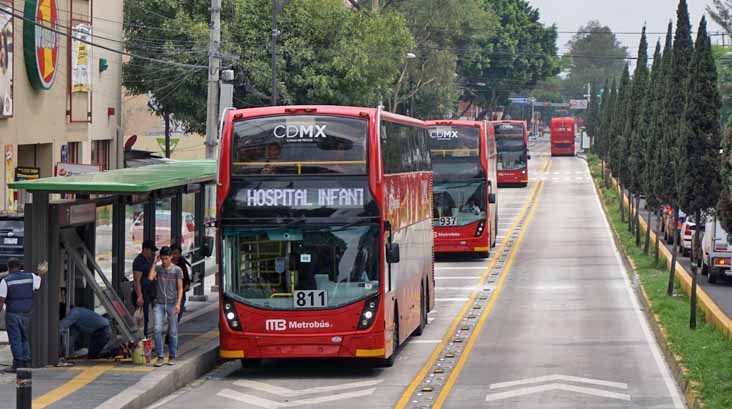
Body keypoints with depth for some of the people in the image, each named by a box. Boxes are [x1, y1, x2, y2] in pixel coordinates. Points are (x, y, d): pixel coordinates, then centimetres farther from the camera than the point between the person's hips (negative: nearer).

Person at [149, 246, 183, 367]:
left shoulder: (177, 270, 2)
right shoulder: (157, 268, 7)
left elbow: (180, 288, 1)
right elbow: (150, 278, -12)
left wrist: (178, 303, -10)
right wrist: (154, 263, -7)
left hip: (172, 304, -1)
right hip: (159, 303, 1)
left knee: (173, 331, 3)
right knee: (157, 330, -9)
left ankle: (172, 357, 13)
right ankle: (160, 357, -5)